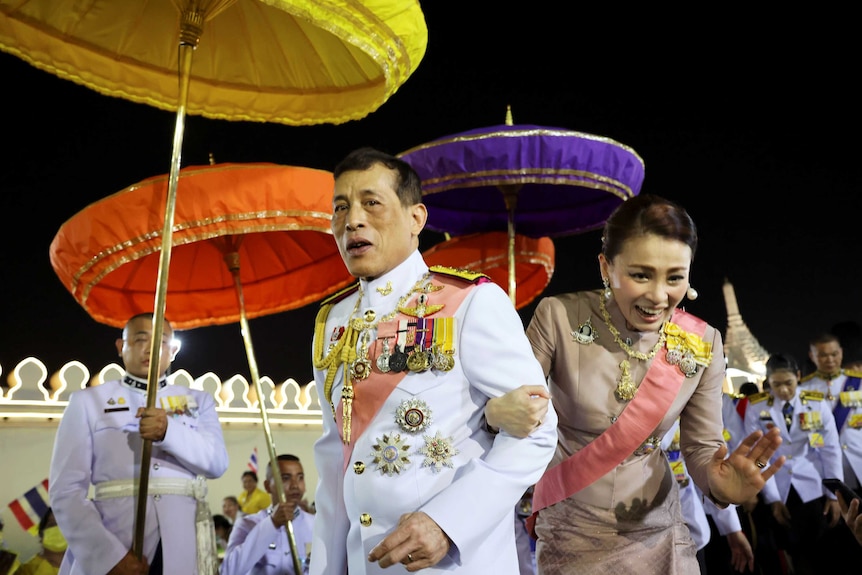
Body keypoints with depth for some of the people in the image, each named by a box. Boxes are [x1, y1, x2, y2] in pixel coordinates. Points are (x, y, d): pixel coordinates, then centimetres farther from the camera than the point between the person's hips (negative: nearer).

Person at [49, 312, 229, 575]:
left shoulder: (198, 400, 12)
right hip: (112, 545, -2)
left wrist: (170, 431, -21)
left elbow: (217, 462, -3)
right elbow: (66, 489, -3)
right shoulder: (88, 401, 5)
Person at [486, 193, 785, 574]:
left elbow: (702, 449, -3)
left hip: (656, 532, 2)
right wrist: (497, 412, -34)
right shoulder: (559, 317, -18)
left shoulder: (703, 344, -9)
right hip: (568, 533, -2)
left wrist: (720, 483, -25)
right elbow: (510, 398, -11)